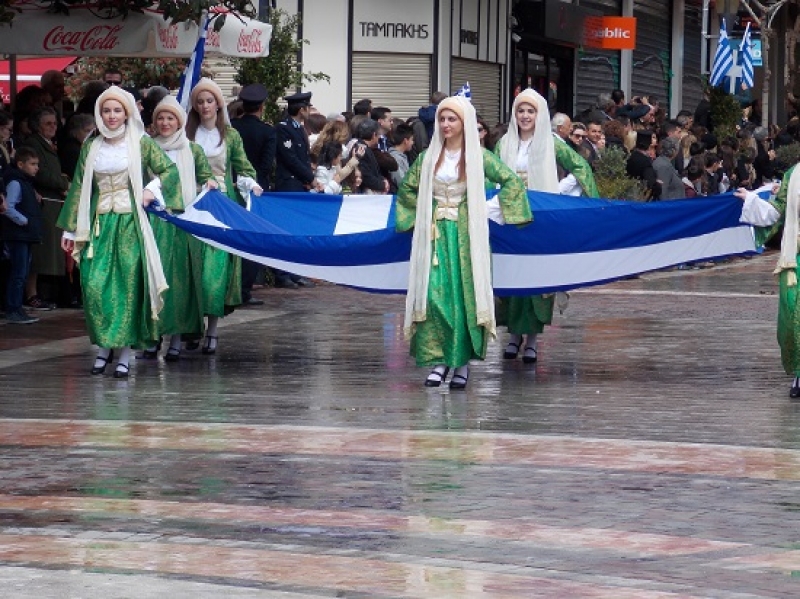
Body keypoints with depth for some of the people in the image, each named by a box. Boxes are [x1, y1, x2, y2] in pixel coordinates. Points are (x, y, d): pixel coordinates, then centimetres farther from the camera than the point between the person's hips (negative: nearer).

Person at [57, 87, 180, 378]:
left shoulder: (141, 143, 2)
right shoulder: (91, 147, 9)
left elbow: (169, 170, 4)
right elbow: (79, 187, 11)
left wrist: (151, 191, -11)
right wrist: (70, 228, 9)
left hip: (130, 224, -2)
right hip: (100, 223, 2)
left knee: (128, 284, -3)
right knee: (94, 285, -8)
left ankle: (125, 352, 2)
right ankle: (104, 346, 6)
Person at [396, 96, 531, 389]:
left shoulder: (478, 156, 0)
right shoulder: (429, 156, 8)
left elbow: (511, 181, 2)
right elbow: (407, 188, 20)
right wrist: (422, 214, 10)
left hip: (466, 233, -2)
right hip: (434, 233, 2)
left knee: (464, 293, -4)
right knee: (434, 292, -9)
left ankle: (462, 361, 3)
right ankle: (438, 359, -4)